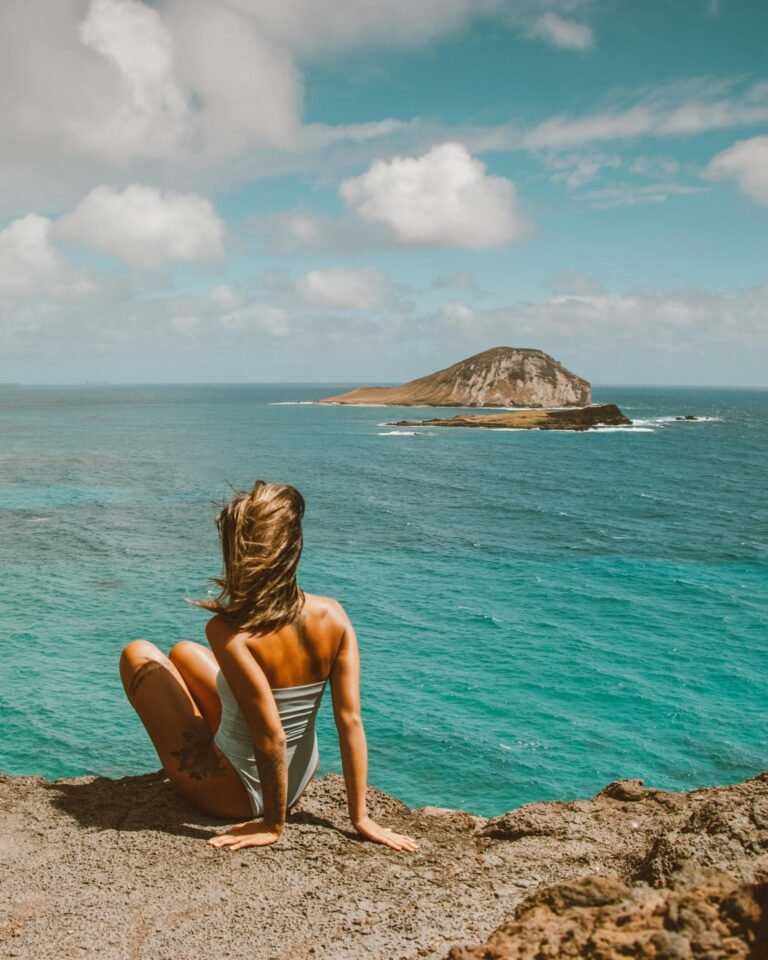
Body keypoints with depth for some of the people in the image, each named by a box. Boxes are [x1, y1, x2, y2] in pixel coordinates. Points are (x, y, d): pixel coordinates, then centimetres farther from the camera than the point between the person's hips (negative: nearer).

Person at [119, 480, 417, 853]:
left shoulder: (228, 631, -29)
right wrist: (360, 818, -5)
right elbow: (350, 721, -13)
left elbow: (271, 736, -29)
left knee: (138, 653, 10)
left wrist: (273, 825, -14)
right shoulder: (333, 616, -15)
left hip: (233, 794, -6)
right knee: (183, 652, 22)